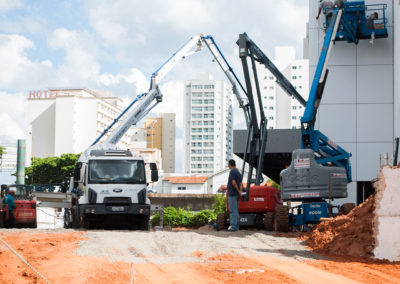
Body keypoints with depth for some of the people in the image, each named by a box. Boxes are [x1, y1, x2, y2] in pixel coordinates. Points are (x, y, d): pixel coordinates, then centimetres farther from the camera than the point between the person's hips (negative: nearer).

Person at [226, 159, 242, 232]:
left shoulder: (232, 172, -12)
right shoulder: (238, 172, 16)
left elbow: (233, 182, -21)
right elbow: (240, 184, 13)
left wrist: (238, 191, -12)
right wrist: (240, 190, 2)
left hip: (232, 194, -9)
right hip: (237, 194, 9)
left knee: (233, 210, -9)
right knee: (235, 210, 12)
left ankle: (233, 226, -11)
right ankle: (236, 226, 15)